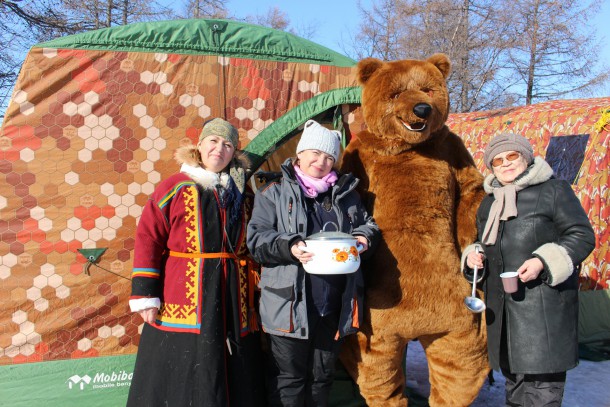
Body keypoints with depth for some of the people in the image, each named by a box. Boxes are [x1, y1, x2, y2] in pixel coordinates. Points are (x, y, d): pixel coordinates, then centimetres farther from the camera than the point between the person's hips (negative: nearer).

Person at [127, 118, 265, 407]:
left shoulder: (243, 195, 9)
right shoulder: (176, 187, -4)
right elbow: (148, 238, -7)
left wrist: (254, 289, 15)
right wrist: (145, 295, -10)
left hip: (232, 303, 4)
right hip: (183, 302, -4)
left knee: (233, 378, 13)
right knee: (179, 378, 6)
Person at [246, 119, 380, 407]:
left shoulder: (346, 194, 11)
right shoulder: (274, 193, 1)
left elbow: (367, 223, 20)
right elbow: (256, 239, -6)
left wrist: (364, 237, -4)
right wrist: (290, 247, -23)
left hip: (334, 304, 4)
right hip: (290, 302, -3)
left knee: (322, 375, 19)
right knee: (289, 377, 8)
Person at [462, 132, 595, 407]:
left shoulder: (553, 190, -3)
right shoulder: (488, 203, 16)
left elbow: (582, 235, -6)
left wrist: (544, 261, -19)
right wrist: (473, 255, 2)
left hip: (543, 299, -6)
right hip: (501, 300, 7)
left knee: (540, 375, -6)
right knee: (511, 370, 17)